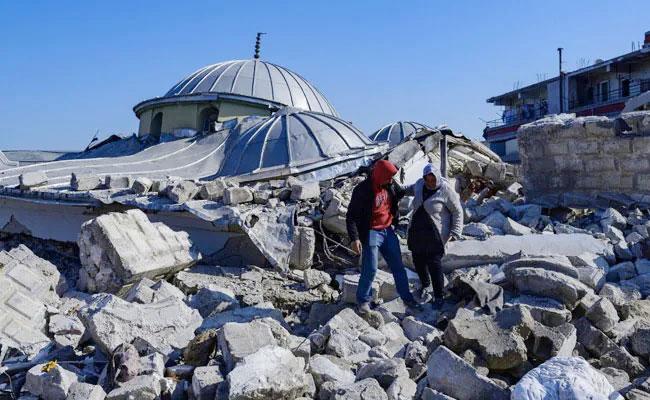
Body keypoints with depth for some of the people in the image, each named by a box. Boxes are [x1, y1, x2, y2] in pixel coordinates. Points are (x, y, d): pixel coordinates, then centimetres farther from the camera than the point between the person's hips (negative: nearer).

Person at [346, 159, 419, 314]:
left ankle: (407, 297, 29)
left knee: (398, 266, 14)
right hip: (371, 233, -6)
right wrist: (354, 238, -24)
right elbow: (351, 216, -17)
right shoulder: (362, 190, -19)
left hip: (388, 231, 6)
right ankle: (363, 300, 13)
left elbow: (401, 192, 23)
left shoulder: (390, 185, -1)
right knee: (370, 269, -6)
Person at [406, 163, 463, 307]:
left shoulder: (446, 190, -12)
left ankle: (439, 296, 4)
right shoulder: (420, 184, 5)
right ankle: (425, 286, 39)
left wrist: (455, 232, -13)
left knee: (434, 264, -10)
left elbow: (457, 211, -7)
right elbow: (412, 189, 31)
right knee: (418, 261, 13)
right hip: (417, 233, 6)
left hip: (434, 235, -6)